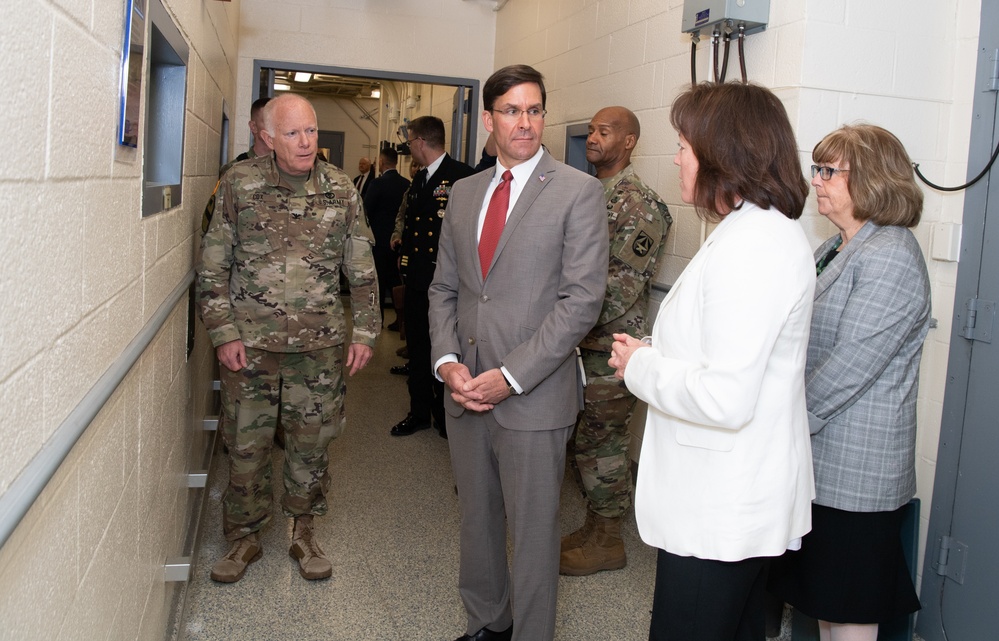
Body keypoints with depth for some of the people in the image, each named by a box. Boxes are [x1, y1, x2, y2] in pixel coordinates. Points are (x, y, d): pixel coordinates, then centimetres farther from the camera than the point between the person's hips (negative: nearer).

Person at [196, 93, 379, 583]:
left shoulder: (340, 188, 3)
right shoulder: (239, 183, -2)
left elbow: (362, 268, 8)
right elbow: (212, 266, 1)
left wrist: (364, 331, 4)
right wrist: (223, 332, -5)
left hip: (319, 343, 1)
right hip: (249, 341, -1)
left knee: (312, 441, 9)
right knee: (246, 444, 7)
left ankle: (303, 532, 28)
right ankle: (244, 537, 26)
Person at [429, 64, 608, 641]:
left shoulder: (579, 192, -6)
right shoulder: (464, 193, 12)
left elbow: (582, 300, -13)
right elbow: (444, 287, 13)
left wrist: (510, 376, -17)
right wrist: (447, 360, -4)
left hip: (533, 396, -5)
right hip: (466, 392, 6)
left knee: (532, 530, 6)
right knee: (477, 519, 19)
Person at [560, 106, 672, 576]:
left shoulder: (639, 204, -14)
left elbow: (623, 282, -20)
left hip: (610, 346, -8)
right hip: (582, 343, 8)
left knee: (601, 444, 2)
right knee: (590, 441, 16)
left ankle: (605, 542, 18)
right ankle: (594, 528, 31)